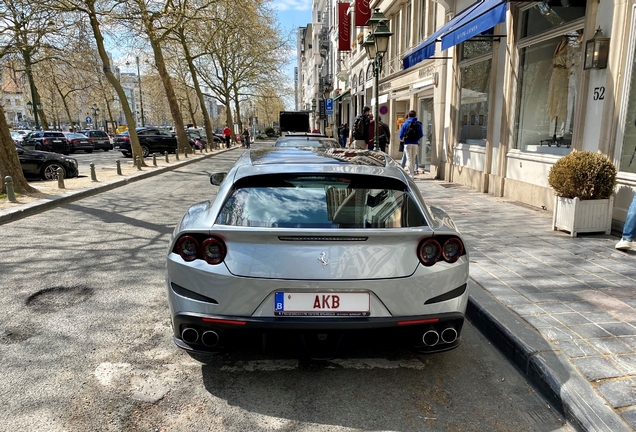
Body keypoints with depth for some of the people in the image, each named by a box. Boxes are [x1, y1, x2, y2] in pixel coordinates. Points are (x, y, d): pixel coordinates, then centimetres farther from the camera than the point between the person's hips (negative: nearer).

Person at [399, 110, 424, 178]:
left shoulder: (405, 124, -5)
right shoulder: (418, 124, 1)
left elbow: (401, 135, -5)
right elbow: (421, 135, 4)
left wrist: (402, 139, 16)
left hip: (407, 143, -3)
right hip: (415, 143, 3)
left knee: (409, 159, 0)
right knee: (413, 159, 15)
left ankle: (411, 174, -5)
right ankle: (412, 172, 23)